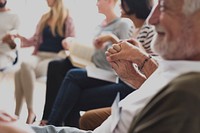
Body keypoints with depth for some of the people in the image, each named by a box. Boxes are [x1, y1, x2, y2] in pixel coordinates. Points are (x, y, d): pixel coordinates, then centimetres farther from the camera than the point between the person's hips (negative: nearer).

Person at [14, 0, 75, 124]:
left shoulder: (67, 20, 5)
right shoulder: (44, 18, 22)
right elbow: (35, 40, 21)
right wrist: (20, 37, 5)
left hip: (55, 58, -5)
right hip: (39, 55, 5)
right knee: (24, 65, -31)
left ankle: (31, 112, -29)